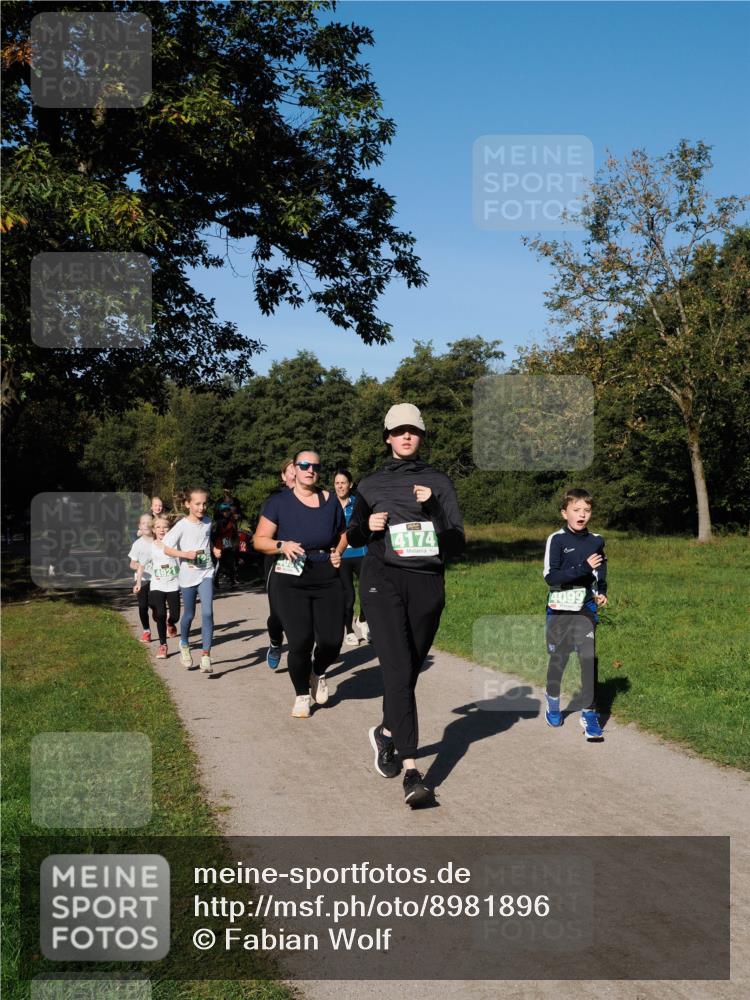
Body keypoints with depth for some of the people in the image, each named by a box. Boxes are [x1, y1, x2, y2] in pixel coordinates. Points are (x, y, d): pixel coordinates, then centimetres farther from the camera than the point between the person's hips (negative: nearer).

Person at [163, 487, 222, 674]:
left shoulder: (208, 522, 3)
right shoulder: (182, 525, -10)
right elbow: (167, 549, -10)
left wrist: (214, 549, 3)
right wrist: (186, 554, -23)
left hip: (206, 574, 2)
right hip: (188, 575, -2)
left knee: (207, 613, -15)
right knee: (189, 614, 14)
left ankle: (205, 655, -15)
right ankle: (184, 644, 42)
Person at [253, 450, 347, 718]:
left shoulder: (330, 501, 6)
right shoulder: (279, 501, -3)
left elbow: (343, 534, 22)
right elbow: (259, 540, -2)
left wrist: (338, 552, 3)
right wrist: (282, 545, -20)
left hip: (327, 579, 3)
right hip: (291, 581, -3)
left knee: (332, 640, -4)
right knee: (300, 641, -9)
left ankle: (318, 674, 33)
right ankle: (302, 695, 18)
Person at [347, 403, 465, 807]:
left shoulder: (438, 482, 9)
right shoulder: (371, 485, 12)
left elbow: (457, 542, 3)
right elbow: (353, 535, 21)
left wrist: (433, 508, -12)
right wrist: (368, 526, -2)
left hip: (426, 582, 1)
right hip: (382, 580, -1)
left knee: (409, 670, 9)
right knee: (398, 670, -15)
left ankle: (386, 733, 38)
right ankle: (411, 771, -17)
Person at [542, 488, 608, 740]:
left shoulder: (596, 541, 3)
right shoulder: (556, 540, -9)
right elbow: (550, 577, -17)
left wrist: (601, 593, 1)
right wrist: (583, 568, -25)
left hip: (585, 610, 2)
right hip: (559, 610, -2)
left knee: (589, 659, -10)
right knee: (558, 659, 11)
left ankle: (589, 713, -1)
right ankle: (553, 703, 35)